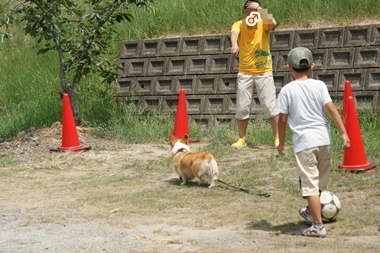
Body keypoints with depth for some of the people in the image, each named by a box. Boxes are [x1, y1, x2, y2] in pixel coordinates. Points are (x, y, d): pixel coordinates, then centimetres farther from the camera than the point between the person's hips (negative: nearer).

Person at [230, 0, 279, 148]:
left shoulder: (263, 23, -4)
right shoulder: (239, 24, -5)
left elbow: (273, 24, -28)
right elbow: (234, 33, -28)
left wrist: (262, 12, -41)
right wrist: (234, 44, -49)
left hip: (264, 72, -1)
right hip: (245, 73, 1)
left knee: (270, 106, -1)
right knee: (242, 108, 5)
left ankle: (277, 138, 8)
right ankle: (242, 139, 18)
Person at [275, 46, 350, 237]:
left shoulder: (287, 90, -2)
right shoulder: (319, 85, 3)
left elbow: (282, 119, -2)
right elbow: (331, 109, -7)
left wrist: (281, 143, 11)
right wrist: (344, 132, -7)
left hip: (304, 142, -4)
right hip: (324, 139, 4)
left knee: (310, 184, 0)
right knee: (320, 181, 23)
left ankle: (318, 226, -1)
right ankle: (311, 212, 44)